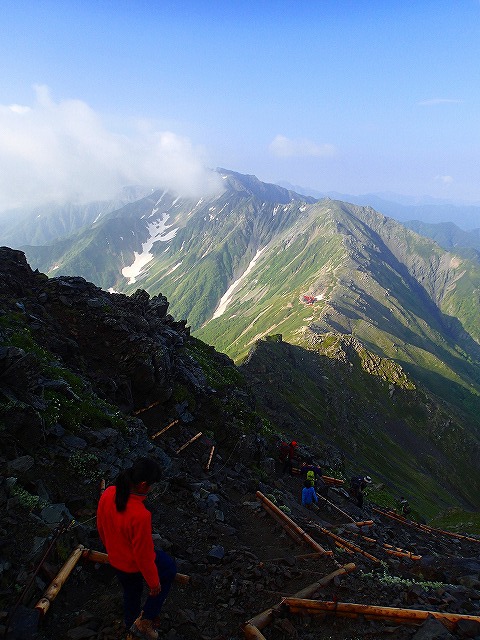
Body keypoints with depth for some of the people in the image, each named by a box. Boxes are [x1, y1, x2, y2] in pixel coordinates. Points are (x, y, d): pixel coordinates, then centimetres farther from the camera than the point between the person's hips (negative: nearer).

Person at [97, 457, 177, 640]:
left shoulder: (108, 494, -21)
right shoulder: (140, 515, -41)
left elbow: (101, 526, -1)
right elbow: (144, 555, -27)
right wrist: (153, 581, -9)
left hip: (116, 560, 6)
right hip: (136, 564, -6)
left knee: (131, 591, 33)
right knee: (169, 569, 24)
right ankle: (145, 620, 29)